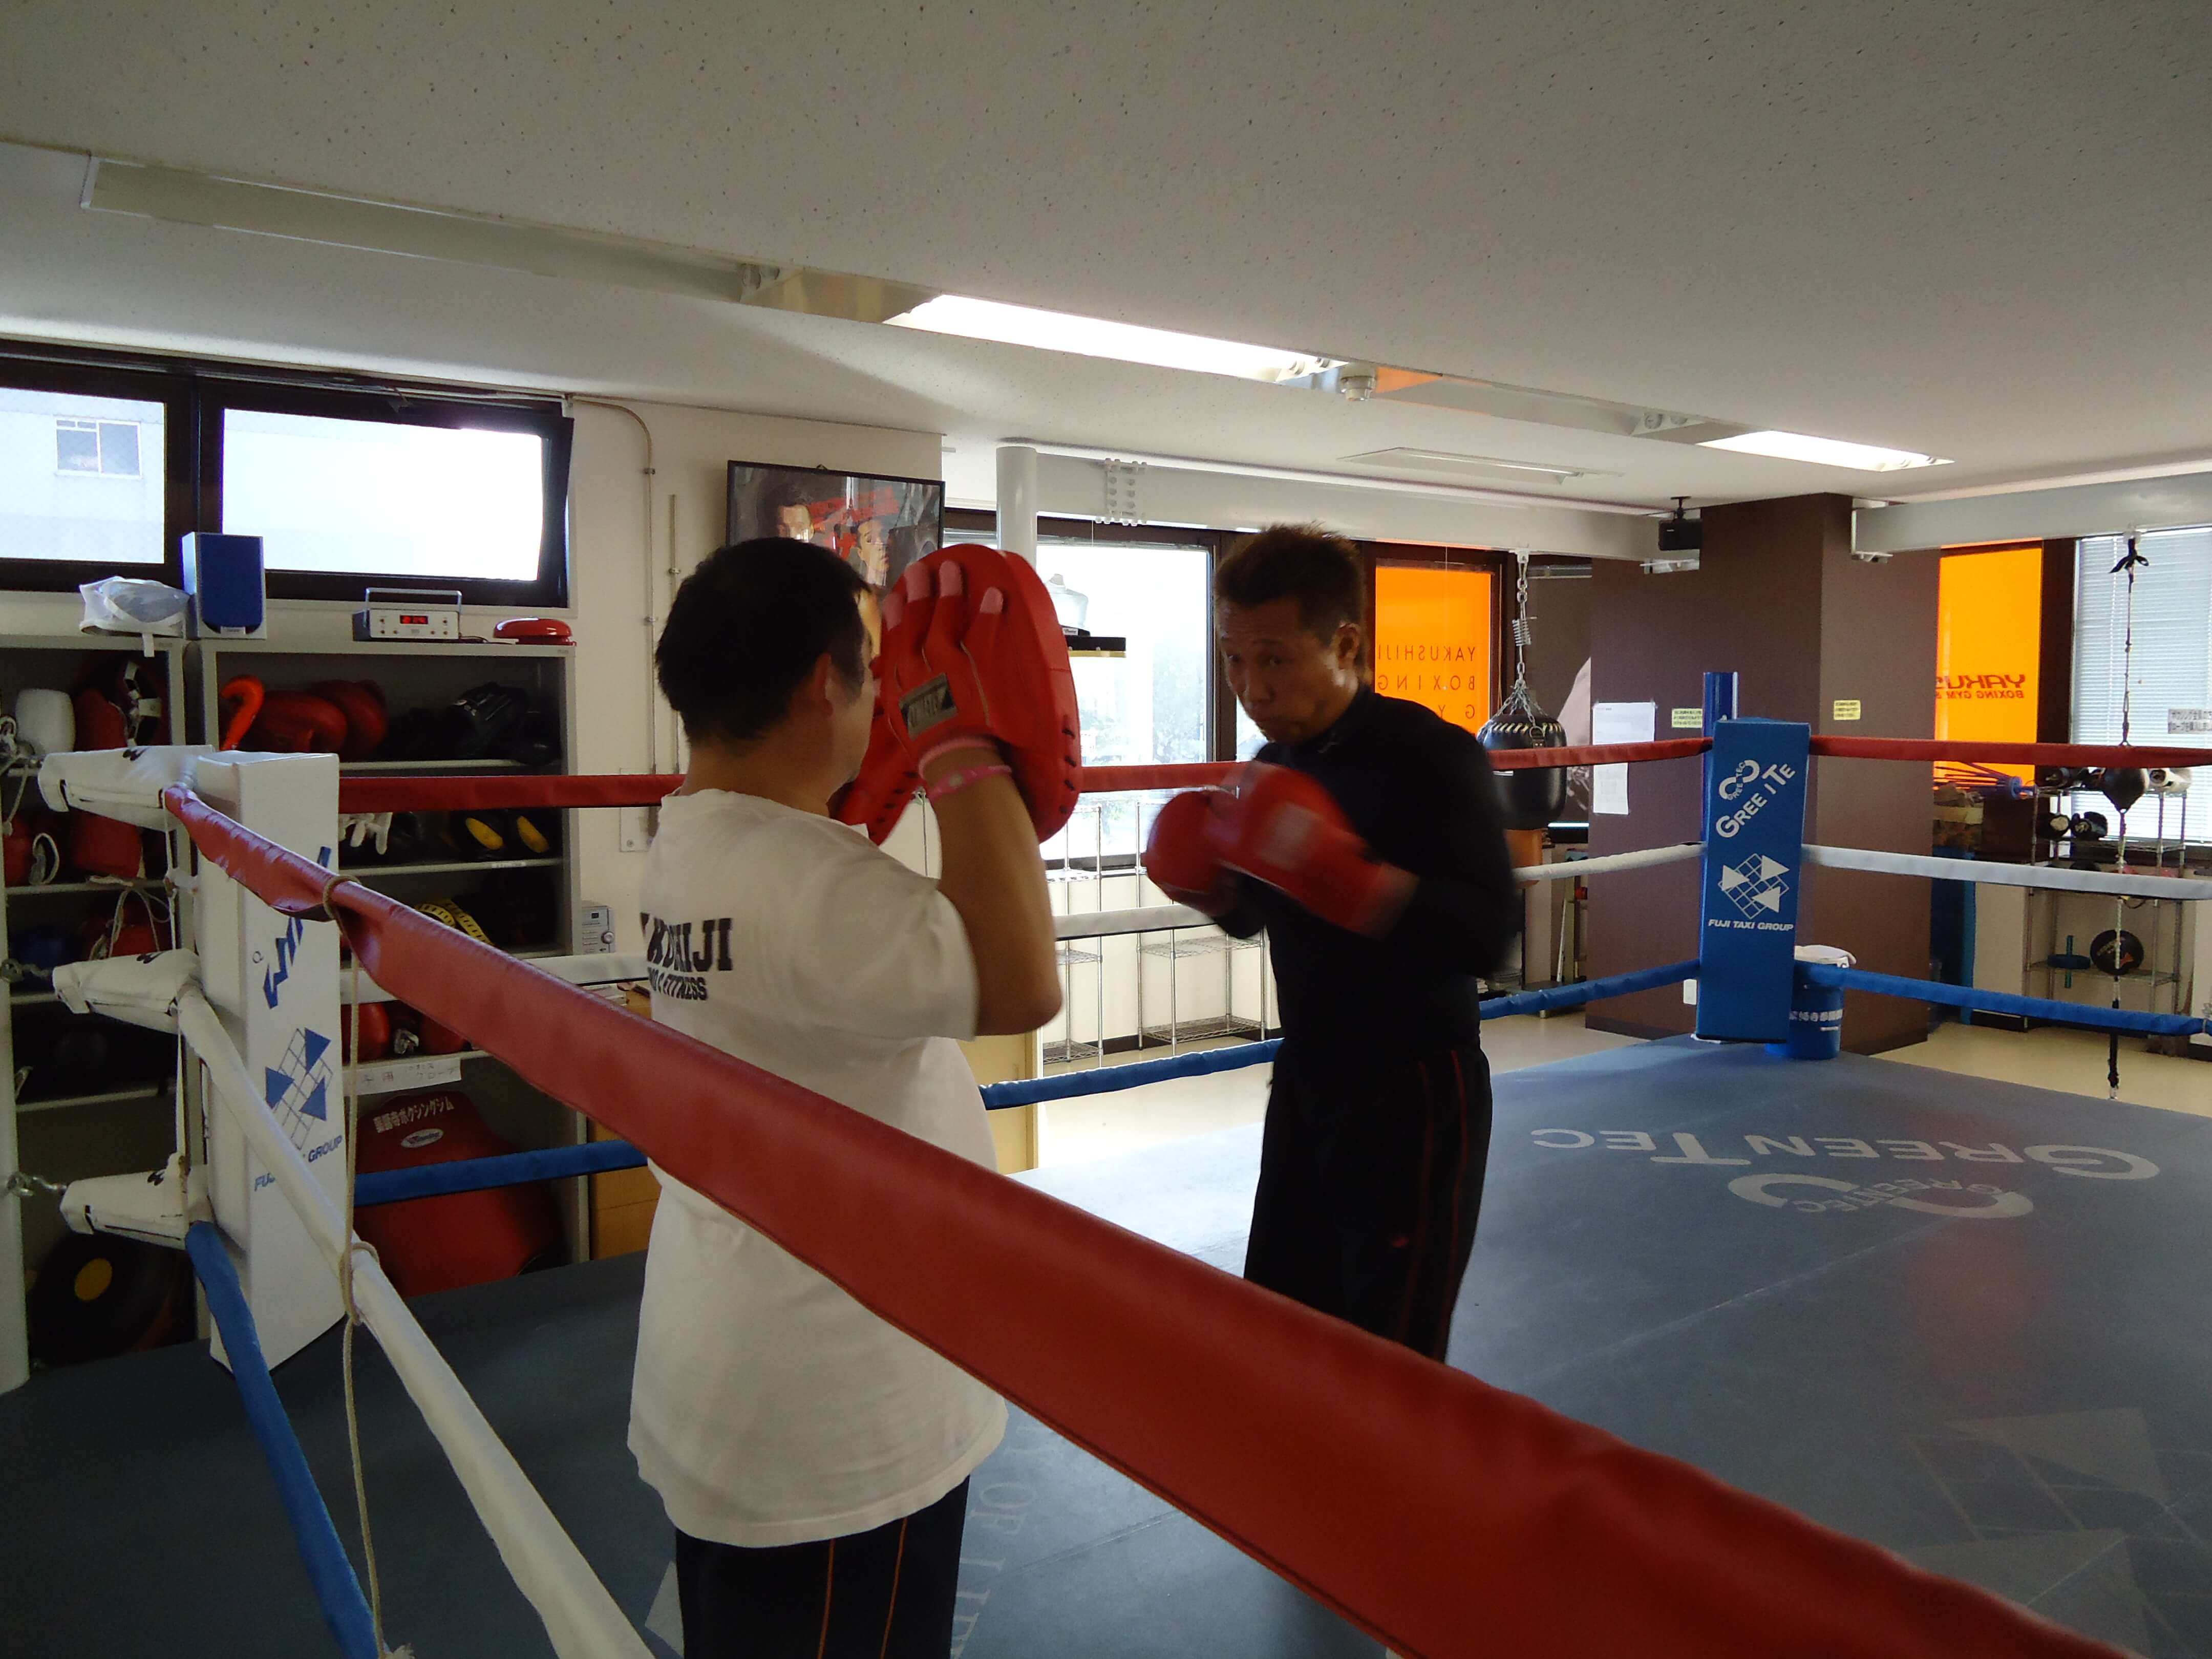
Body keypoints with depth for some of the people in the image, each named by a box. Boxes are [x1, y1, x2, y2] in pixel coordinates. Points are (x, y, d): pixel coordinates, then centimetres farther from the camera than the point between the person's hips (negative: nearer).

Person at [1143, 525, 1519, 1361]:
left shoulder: (1432, 755, -18)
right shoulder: (1270, 766, 4)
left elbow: (1487, 936, -28)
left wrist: (1337, 870, -37)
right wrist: (1210, 883, -4)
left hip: (1416, 1095, -7)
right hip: (1305, 1081, 7)